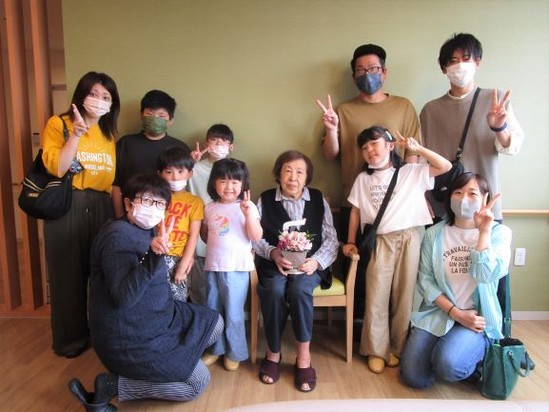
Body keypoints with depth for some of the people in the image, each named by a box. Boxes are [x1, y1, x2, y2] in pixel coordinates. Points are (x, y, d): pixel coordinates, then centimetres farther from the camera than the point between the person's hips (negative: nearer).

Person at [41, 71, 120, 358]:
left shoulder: (108, 133, 14)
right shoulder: (58, 124, -2)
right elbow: (56, 168, -15)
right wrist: (76, 133, -21)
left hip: (100, 209, 4)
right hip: (67, 207, -4)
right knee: (69, 273, 6)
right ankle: (70, 337, 24)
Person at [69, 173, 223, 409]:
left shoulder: (148, 231, 6)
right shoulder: (118, 236, -22)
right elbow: (124, 298, -34)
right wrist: (154, 255, -42)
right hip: (129, 338, -9)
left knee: (215, 323, 16)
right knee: (198, 383, -2)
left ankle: (150, 366, 14)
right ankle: (113, 385, 1)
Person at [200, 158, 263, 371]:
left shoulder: (247, 206, -6)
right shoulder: (210, 208, 6)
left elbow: (256, 237, -15)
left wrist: (248, 214, -25)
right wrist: (216, 244, 3)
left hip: (237, 268, -5)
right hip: (212, 266, 5)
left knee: (233, 314, 5)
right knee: (212, 312, 17)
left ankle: (235, 353, 24)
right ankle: (216, 349, 36)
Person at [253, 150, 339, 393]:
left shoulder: (319, 200, 8)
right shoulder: (265, 200, 6)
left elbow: (331, 239, 5)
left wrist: (316, 261, -13)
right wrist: (273, 253, -17)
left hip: (309, 264, 0)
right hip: (274, 264, 0)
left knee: (299, 289, -33)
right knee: (274, 291, -32)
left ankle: (303, 356, -15)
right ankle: (273, 353, -8)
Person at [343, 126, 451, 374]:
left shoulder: (412, 172, 7)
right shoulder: (363, 179, 11)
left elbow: (445, 166, 1)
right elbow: (355, 212, 13)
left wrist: (417, 148, 0)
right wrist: (350, 241, 10)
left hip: (410, 238, 0)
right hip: (381, 241, 1)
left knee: (404, 296, 6)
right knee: (377, 297, 1)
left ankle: (398, 348, 23)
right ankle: (377, 350, 14)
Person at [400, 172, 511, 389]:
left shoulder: (499, 232, -3)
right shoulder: (434, 234, 1)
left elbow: (485, 276, -20)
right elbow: (425, 280, -2)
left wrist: (484, 231, -22)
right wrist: (456, 313, -11)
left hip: (477, 317, -2)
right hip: (437, 312, 2)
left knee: (447, 366, -28)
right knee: (414, 378, -8)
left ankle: (477, 357, 7)